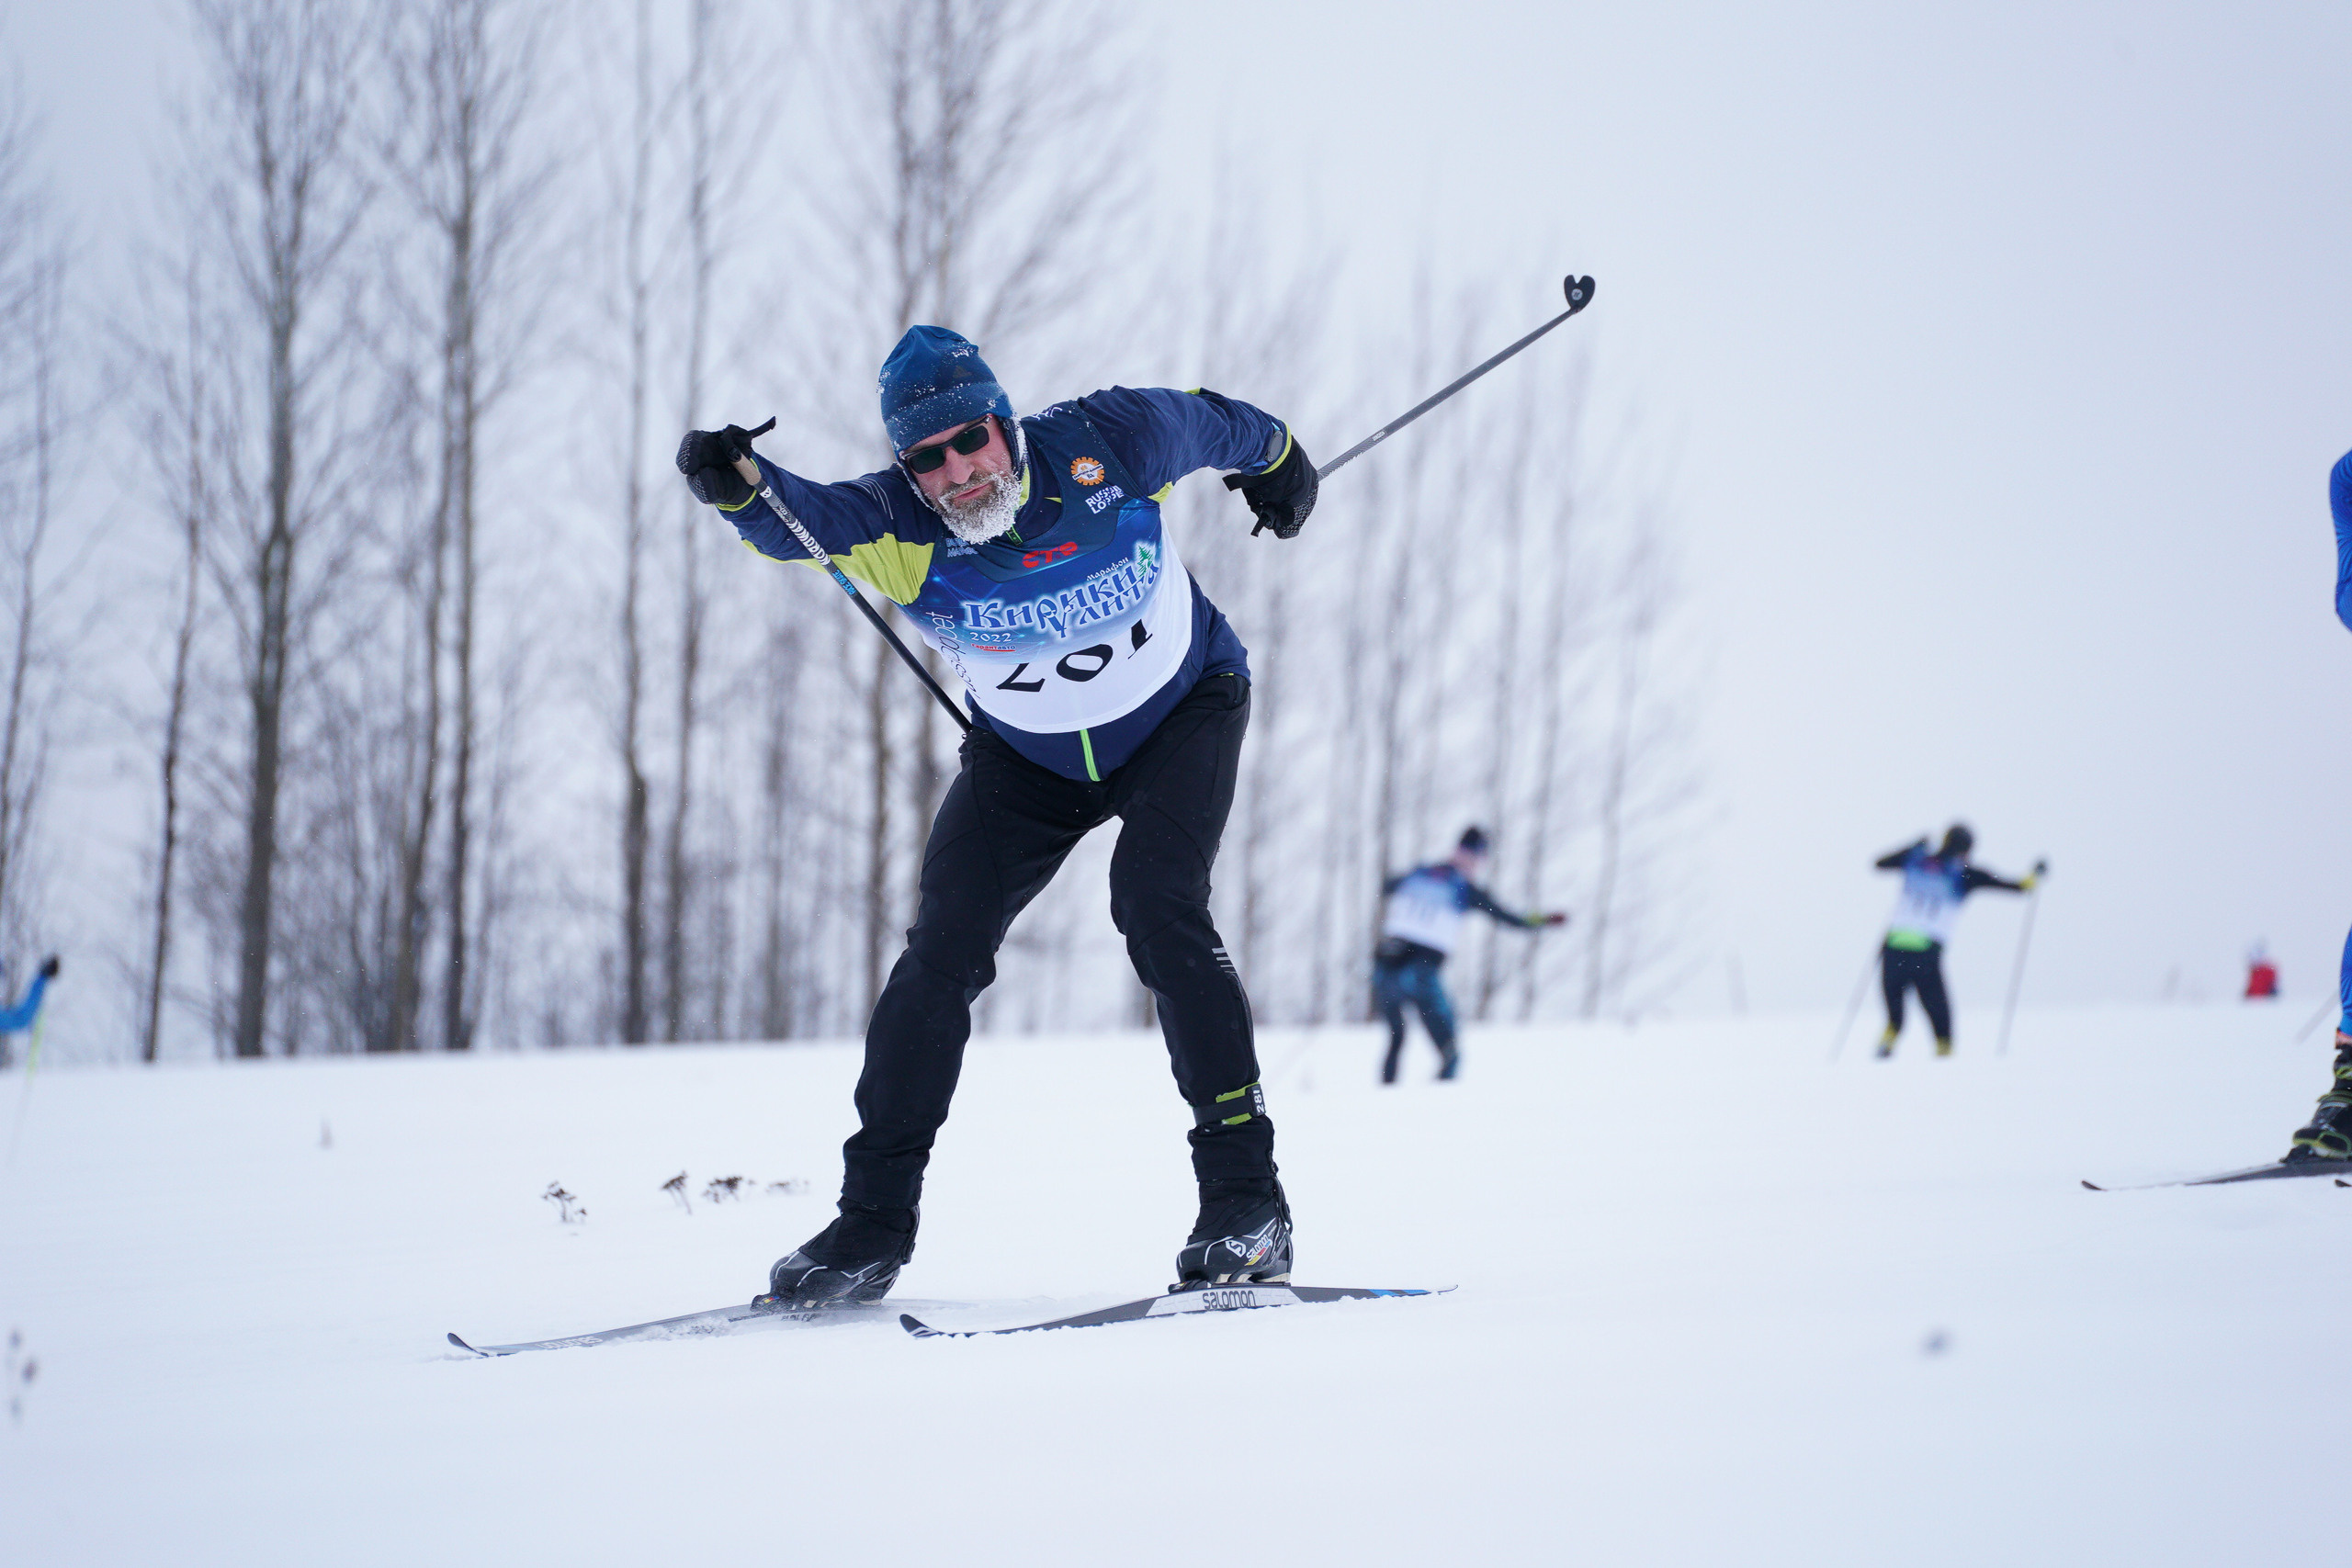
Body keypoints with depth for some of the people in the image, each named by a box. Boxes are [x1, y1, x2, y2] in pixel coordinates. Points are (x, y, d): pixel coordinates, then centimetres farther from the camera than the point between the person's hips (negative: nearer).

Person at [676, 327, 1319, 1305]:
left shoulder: (1110, 443, -26)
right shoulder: (900, 528, -25)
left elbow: (1214, 422, -4)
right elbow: (800, 520, -46)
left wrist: (1276, 462, 18)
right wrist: (737, 485, -69)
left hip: (1181, 717, -2)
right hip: (1026, 758, 2)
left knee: (1158, 912, -24)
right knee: (940, 956, -8)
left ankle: (1247, 1200, -20)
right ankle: (873, 1221, 3)